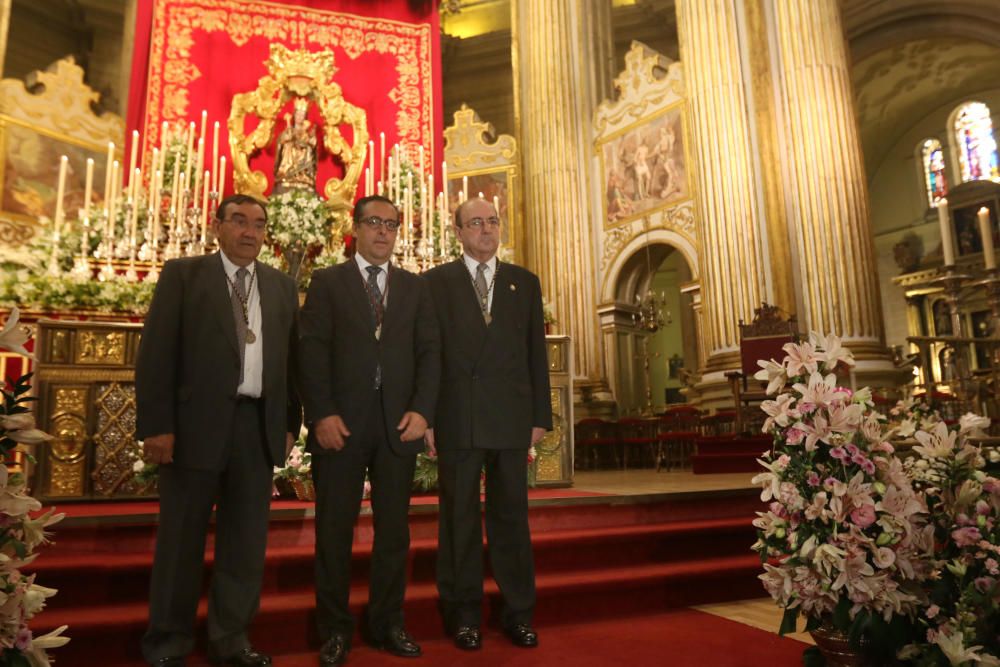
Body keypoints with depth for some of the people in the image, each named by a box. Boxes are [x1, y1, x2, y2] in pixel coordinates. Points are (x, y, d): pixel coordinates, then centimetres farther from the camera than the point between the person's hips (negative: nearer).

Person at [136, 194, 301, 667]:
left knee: (247, 540, 10)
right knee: (181, 539, 8)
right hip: (197, 423, -3)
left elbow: (291, 359, 11)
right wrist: (156, 425, -12)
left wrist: (289, 422, 5)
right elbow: (156, 353, -5)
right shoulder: (182, 274, 2)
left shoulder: (281, 286, 12)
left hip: (258, 426, 4)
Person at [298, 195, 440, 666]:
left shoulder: (415, 287, 13)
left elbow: (429, 351, 5)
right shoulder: (327, 282, 7)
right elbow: (312, 350, -2)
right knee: (335, 529, 6)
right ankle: (334, 628, 20)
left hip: (398, 422, 2)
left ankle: (388, 623, 22)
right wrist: (322, 413, -13)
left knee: (394, 527, 8)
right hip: (340, 421, -2)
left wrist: (421, 410, -8)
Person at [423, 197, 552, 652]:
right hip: (456, 419, -1)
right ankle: (463, 614, 21)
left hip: (511, 418, 2)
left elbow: (536, 352, 9)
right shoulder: (436, 282, 5)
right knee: (459, 517, 8)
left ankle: (518, 613, 22)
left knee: (512, 515, 9)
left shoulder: (525, 282, 11)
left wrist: (540, 415, 4)